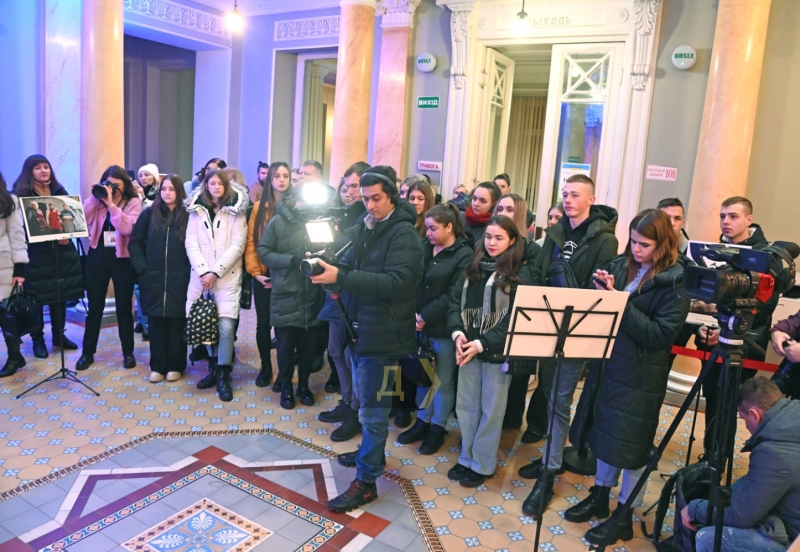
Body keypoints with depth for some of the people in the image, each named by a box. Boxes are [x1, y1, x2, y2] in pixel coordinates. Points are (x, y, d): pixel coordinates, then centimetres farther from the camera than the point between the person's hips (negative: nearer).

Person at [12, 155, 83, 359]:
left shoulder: (59, 191, 11)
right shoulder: (22, 195, -2)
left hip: (61, 251, 4)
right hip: (35, 254, -4)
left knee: (60, 294, 9)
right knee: (37, 297, -1)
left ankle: (59, 334, 23)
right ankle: (37, 339, 12)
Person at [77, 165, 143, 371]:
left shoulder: (133, 203, -3)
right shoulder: (97, 200, 5)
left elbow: (127, 228, -19)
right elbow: (83, 220, -8)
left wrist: (111, 204, -21)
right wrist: (94, 197, -10)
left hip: (122, 258, -2)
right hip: (97, 256, 3)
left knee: (124, 307, 7)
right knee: (94, 306, 10)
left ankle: (128, 352, 19)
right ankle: (88, 352, 22)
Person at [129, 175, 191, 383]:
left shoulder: (187, 216, 1)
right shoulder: (149, 214, 6)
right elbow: (135, 242, 7)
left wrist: (189, 271, -10)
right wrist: (142, 268, -3)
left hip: (179, 279, -2)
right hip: (153, 279, 2)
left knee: (177, 323, 5)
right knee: (156, 323, 7)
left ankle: (175, 366, 17)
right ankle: (158, 366, 17)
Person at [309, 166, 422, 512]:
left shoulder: (404, 235, -14)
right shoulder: (362, 230, 9)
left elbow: (395, 282, -26)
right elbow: (348, 269, 11)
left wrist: (341, 278, -32)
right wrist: (326, 269, -11)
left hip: (384, 333, -8)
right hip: (361, 326, 8)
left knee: (372, 406, 1)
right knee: (366, 400, 22)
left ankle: (366, 481, 12)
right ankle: (372, 453, 41)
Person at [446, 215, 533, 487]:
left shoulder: (520, 274, -5)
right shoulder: (473, 267, 10)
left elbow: (515, 317, -11)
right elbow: (455, 300, 6)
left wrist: (483, 343, -18)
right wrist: (457, 332, -11)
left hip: (496, 350, -4)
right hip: (468, 348, 5)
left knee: (491, 409, 8)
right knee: (466, 405, 12)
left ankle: (482, 465, 23)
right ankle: (467, 458, 29)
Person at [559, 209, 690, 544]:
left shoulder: (675, 280, -14)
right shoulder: (621, 265, 3)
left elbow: (661, 334, -20)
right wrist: (600, 293, -11)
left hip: (641, 375, -6)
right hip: (608, 362, 6)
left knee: (631, 443, 7)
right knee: (605, 431, 19)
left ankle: (625, 516, 25)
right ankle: (600, 496, 38)